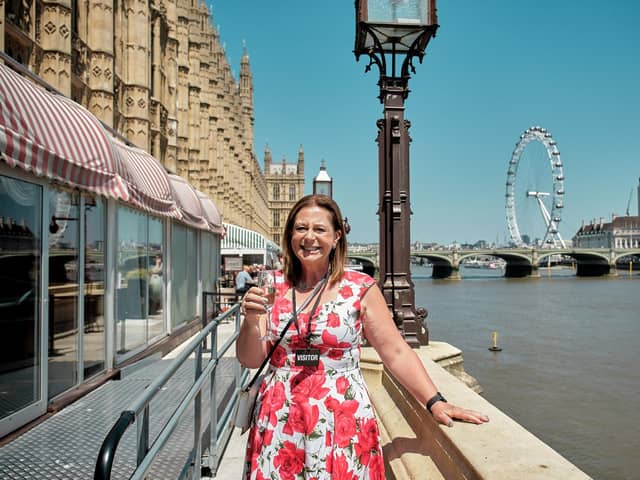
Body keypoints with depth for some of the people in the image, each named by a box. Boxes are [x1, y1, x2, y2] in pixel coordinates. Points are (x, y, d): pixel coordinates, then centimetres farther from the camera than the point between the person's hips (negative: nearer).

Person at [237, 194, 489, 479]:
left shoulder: (360, 289, -5)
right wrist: (250, 321, -17)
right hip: (279, 424, 2)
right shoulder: (272, 287, 1)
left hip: (342, 423, -2)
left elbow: (396, 352, -5)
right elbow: (251, 360, 2)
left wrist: (435, 403, -14)